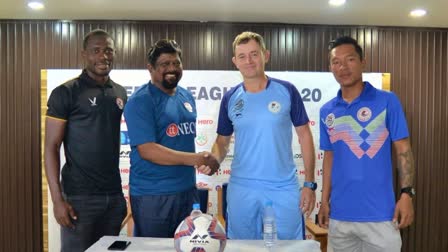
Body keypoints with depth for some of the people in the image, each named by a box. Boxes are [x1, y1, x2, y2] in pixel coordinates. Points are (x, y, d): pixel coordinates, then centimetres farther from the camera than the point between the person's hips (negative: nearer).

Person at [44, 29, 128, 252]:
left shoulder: (121, 94, 9)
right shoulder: (65, 93, -6)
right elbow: (51, 148, -7)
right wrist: (57, 199, -13)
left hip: (115, 195, 5)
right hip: (79, 196, -4)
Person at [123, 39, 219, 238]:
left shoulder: (187, 97, 10)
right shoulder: (141, 101, -12)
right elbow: (147, 150, -21)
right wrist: (196, 159, -24)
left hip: (187, 190, 7)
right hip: (152, 195, -7)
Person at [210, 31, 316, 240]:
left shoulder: (286, 91, -4)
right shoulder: (230, 99, 2)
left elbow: (304, 136, 0)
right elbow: (222, 141, 10)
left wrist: (310, 183, -3)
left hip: (283, 189, -2)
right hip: (241, 189, 2)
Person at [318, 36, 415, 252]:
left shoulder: (387, 101, -4)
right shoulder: (327, 111, 5)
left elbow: (403, 150, -3)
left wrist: (407, 193, -11)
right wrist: (325, 201, 8)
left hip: (379, 213, -3)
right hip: (340, 215, 4)